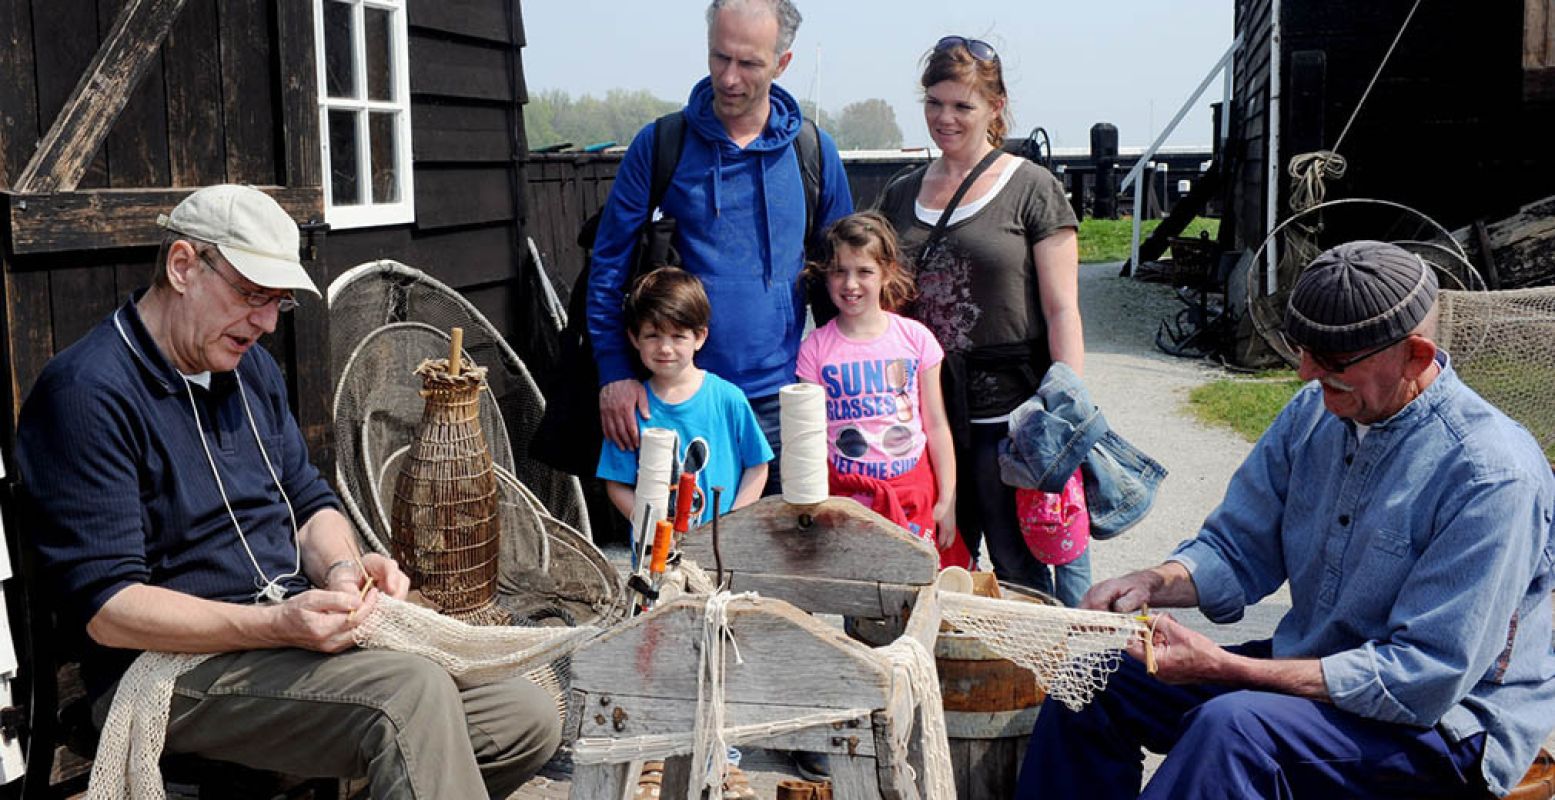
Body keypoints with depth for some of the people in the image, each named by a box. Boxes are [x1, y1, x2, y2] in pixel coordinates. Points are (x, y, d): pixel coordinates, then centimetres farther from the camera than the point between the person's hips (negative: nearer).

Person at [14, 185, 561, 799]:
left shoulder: (251, 365, 15)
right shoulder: (88, 392, -12)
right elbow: (106, 609, -17)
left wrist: (342, 569, -3)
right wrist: (276, 625, -27)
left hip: (293, 631, 8)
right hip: (175, 663, -8)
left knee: (527, 719, -8)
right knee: (413, 695, -34)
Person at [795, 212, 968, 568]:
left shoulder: (915, 338, 2)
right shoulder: (816, 348, 0)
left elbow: (937, 425, 4)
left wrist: (947, 501, 2)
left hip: (914, 492, 1)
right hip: (846, 495, 0)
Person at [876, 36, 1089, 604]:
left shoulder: (1032, 189, -1)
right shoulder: (901, 195, 13)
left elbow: (1062, 310, -5)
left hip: (1008, 407, -5)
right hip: (922, 411, 5)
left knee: (1019, 572, 1)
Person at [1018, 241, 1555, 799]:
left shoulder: (1493, 476, -24)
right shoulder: (1315, 411, -1)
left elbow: (1423, 678, -26)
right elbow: (1238, 548, 8)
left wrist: (1224, 668, -29)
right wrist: (1153, 583, -16)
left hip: (1446, 725, -7)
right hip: (1320, 669, 8)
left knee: (1234, 725, -36)